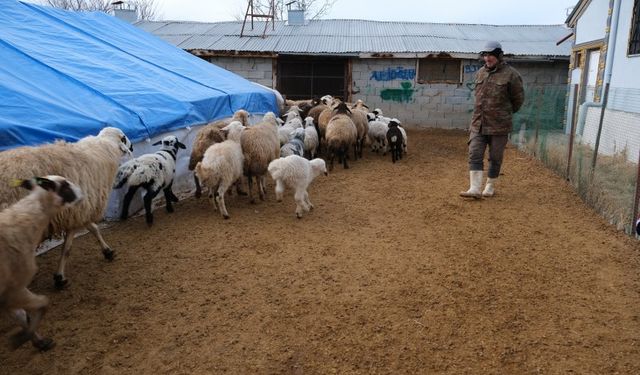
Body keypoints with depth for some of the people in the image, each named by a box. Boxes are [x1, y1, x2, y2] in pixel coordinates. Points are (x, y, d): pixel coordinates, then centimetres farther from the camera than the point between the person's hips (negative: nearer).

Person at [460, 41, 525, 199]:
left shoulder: (510, 74, -7)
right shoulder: (480, 73, 10)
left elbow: (518, 98, 4)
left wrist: (505, 113, 14)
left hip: (499, 126, -4)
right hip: (478, 124, 4)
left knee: (495, 158, 6)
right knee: (475, 155, -5)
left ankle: (490, 187, 20)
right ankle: (475, 188, -5)